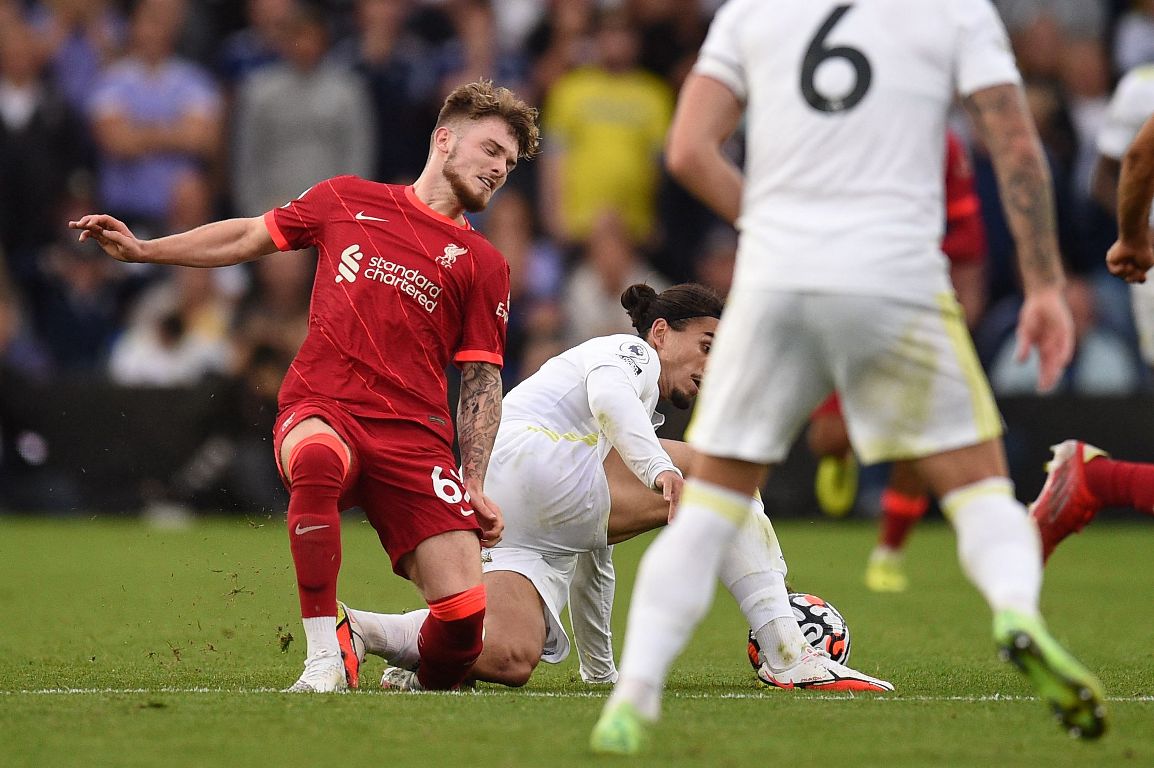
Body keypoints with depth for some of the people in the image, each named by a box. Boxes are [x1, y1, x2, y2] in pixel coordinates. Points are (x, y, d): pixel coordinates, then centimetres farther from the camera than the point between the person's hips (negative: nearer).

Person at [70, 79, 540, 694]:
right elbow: (252, 237, 26)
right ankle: (324, 654, -28)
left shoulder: (484, 266, 13)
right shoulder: (348, 201, 14)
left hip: (415, 431, 1)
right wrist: (141, 249, 22)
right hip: (320, 410, -1)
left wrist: (475, 485, 1)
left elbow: (482, 382, 12)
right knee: (317, 460, -41)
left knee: (463, 614, -16)